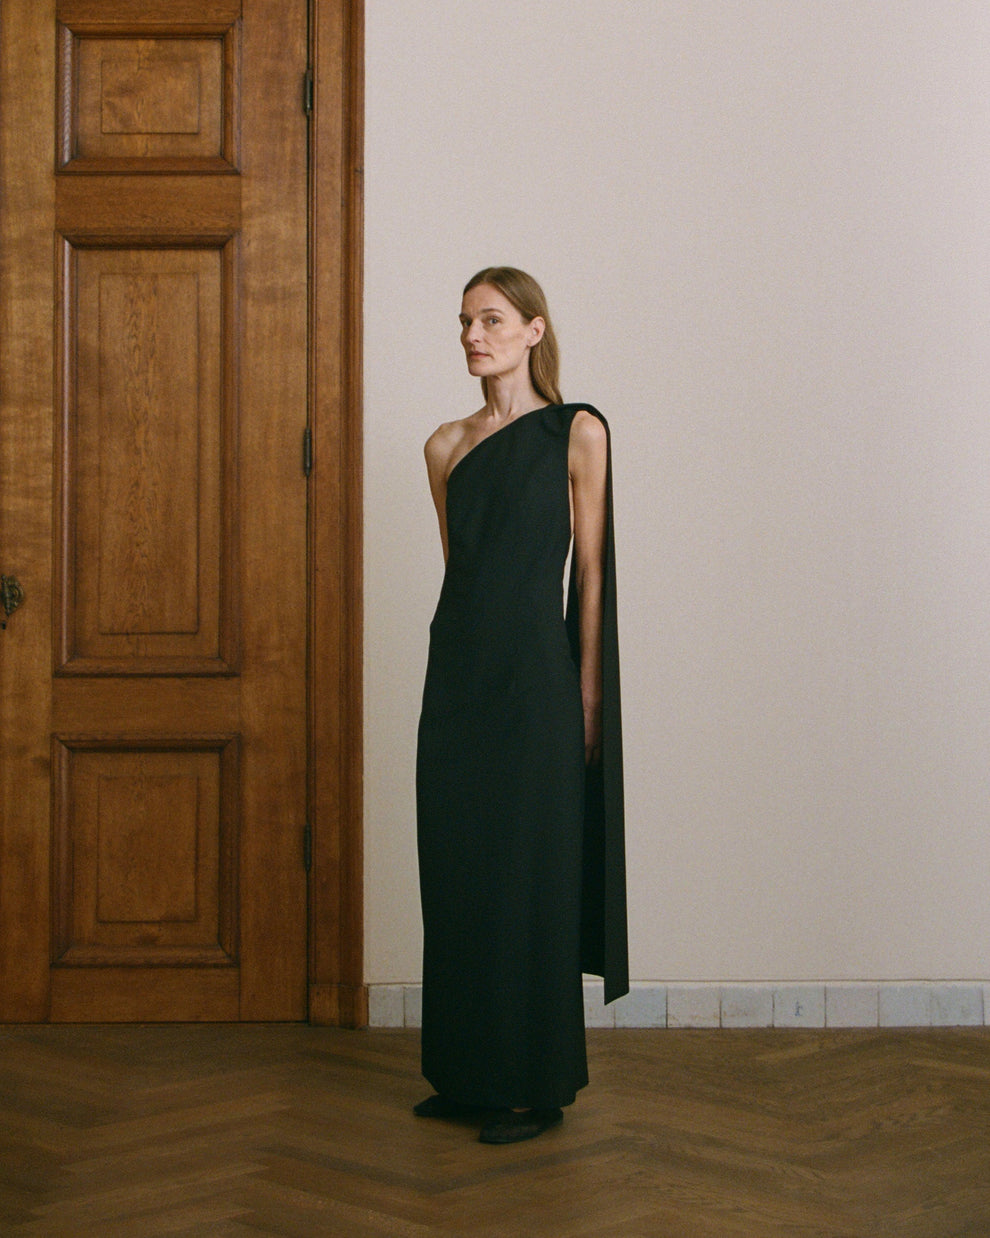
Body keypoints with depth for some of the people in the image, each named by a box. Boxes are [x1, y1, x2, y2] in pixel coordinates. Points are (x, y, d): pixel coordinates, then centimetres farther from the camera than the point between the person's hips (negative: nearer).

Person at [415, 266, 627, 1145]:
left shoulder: (576, 432, -3)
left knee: (528, 875, 0)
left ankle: (535, 1084, 11)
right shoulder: (447, 445, 11)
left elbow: (591, 568, -4)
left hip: (534, 675, -5)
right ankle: (467, 1073, 21)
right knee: (456, 874, 9)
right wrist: (458, 665, 14)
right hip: (457, 675, 5)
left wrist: (588, 693, -9)